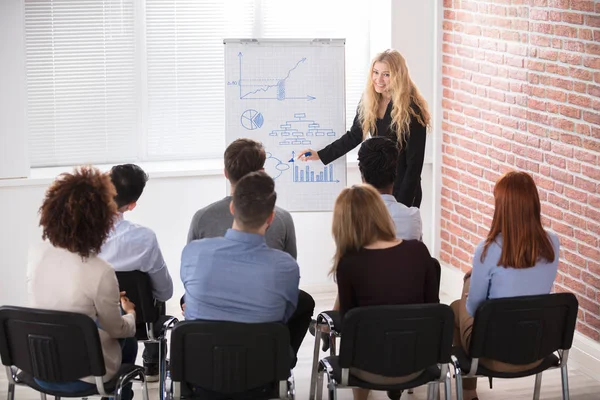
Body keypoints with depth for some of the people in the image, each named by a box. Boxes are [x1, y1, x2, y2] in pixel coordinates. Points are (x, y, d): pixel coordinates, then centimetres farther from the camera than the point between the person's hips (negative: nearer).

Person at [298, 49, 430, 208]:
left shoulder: (412, 110, -18)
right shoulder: (369, 102, 0)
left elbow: (414, 163, -16)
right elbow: (354, 136, 14)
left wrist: (403, 204, -17)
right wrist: (321, 155, 8)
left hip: (402, 191, -6)